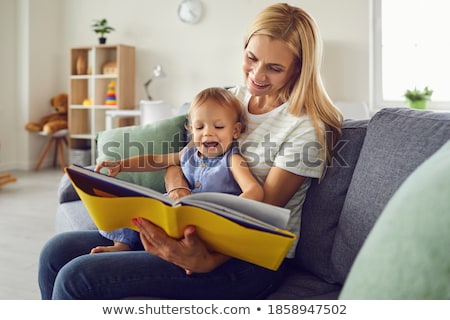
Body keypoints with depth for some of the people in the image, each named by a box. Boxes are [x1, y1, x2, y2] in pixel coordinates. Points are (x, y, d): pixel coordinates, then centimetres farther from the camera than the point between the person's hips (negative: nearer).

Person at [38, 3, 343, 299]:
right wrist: (178, 190, -15)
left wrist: (207, 260, -32)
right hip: (198, 230, 7)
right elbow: (177, 162, 9)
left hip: (253, 259, -6)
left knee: (78, 278, -19)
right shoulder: (233, 98, 8)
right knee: (57, 251, 0)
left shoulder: (306, 127, -12)